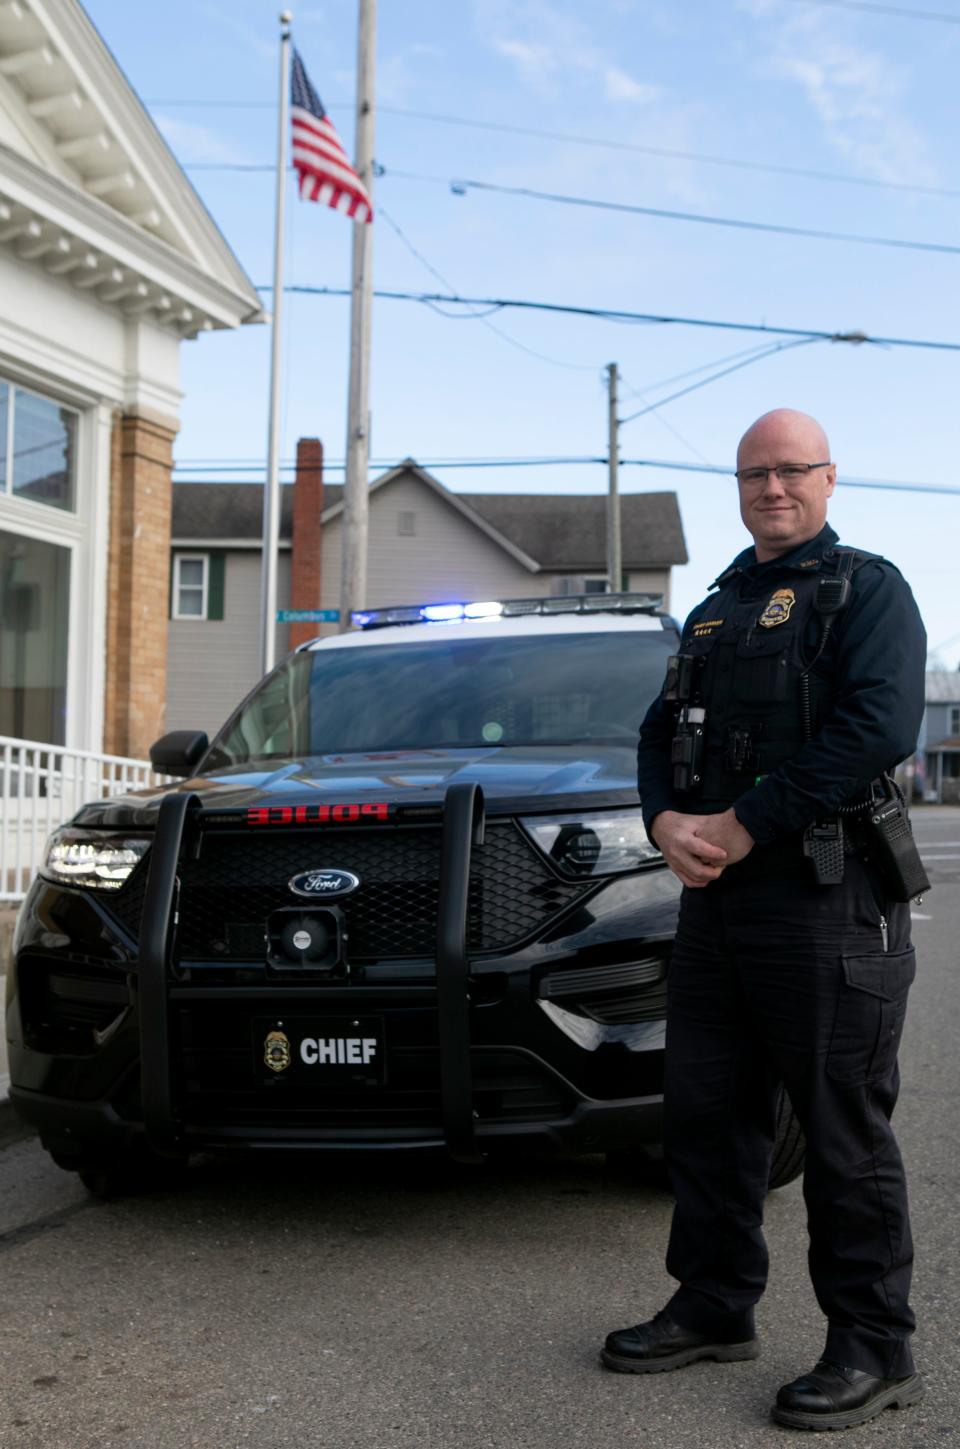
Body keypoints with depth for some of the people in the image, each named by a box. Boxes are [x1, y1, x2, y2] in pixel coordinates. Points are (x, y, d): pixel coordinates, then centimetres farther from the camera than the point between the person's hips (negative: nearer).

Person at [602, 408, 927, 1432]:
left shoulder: (865, 590, -1)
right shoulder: (716, 611, 22)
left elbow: (880, 725, -16)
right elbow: (662, 731, 21)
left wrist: (743, 826, -16)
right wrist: (666, 820, -2)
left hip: (827, 899, -7)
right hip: (714, 900, 7)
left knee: (844, 1130, -2)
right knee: (705, 1110, 12)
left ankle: (874, 1347, 9)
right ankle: (714, 1308, 26)